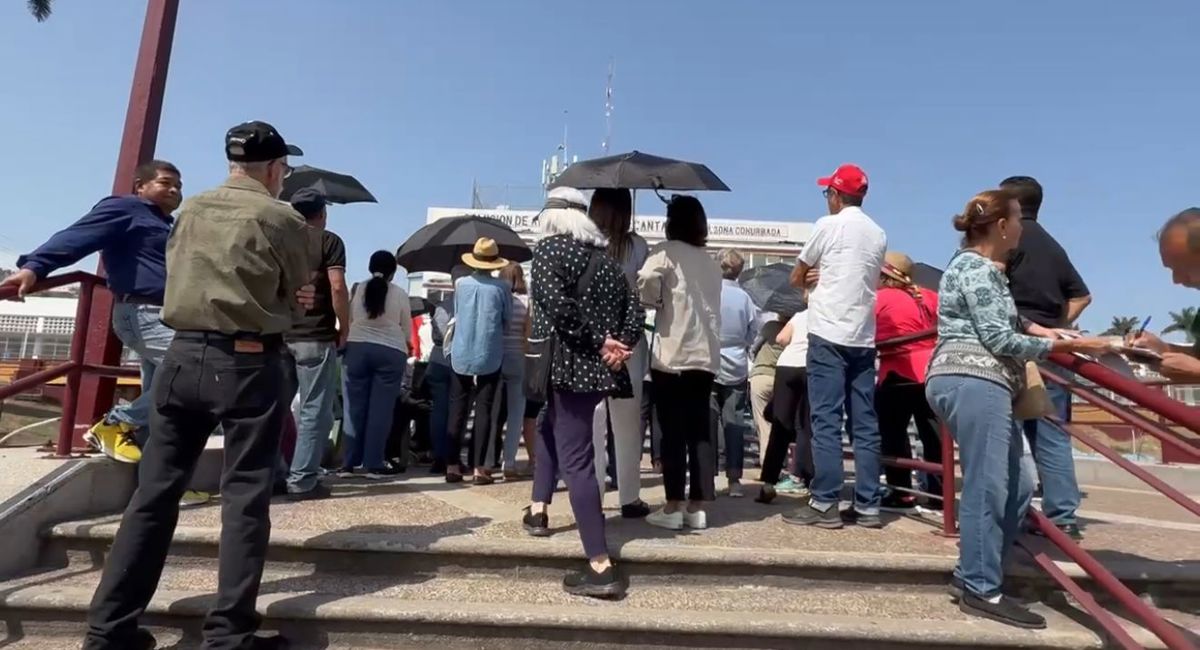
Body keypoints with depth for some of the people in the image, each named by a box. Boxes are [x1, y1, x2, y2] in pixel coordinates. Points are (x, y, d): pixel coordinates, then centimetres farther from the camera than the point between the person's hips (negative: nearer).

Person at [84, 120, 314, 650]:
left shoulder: (189, 210, 11)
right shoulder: (281, 219, -5)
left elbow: (181, 279, 16)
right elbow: (299, 296, 3)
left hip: (183, 356, 6)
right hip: (249, 364, -5)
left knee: (155, 490, 12)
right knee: (245, 498, 2)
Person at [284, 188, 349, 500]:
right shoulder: (329, 241, -2)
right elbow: (337, 288, -13)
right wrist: (344, 328, -3)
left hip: (281, 335, 6)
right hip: (316, 337, -6)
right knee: (315, 410, -1)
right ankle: (302, 481, -1)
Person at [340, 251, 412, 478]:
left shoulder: (357, 289, 4)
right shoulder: (400, 294, 0)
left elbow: (347, 321, 12)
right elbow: (407, 331, 7)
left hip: (357, 349, 2)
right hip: (391, 352, -2)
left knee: (356, 406, 8)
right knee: (381, 409, 2)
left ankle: (349, 463, 13)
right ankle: (374, 464, 5)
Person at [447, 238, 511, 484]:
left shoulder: (460, 284, -1)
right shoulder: (501, 288, -7)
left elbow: (456, 315, 10)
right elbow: (507, 321, 3)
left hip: (460, 357, 2)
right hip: (489, 358, -2)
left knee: (457, 411, 8)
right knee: (483, 412, 2)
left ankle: (453, 465, 10)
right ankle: (479, 467, 3)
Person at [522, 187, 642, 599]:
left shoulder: (549, 248, -2)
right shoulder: (606, 258, 17)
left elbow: (555, 303, -19)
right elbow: (634, 310, 9)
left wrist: (596, 344, -14)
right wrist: (618, 346, -3)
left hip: (572, 365, -8)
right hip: (601, 368, 8)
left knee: (575, 457, -7)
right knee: (551, 430, 27)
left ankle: (601, 568, -8)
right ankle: (538, 511, 37)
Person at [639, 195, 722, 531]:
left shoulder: (666, 251, -2)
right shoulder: (710, 261, 19)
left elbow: (646, 283, -20)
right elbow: (712, 307, 17)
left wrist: (655, 302, -2)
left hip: (672, 353, -6)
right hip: (705, 354, 6)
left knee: (673, 431, -1)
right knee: (699, 430, 8)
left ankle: (673, 507, 4)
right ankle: (697, 508, 12)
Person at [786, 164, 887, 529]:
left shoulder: (829, 225, -2)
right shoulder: (878, 235, 14)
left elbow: (796, 278, 7)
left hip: (829, 334, -6)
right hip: (864, 338, 6)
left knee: (826, 422, -4)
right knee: (865, 424, 7)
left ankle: (825, 505, -1)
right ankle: (867, 507, 11)